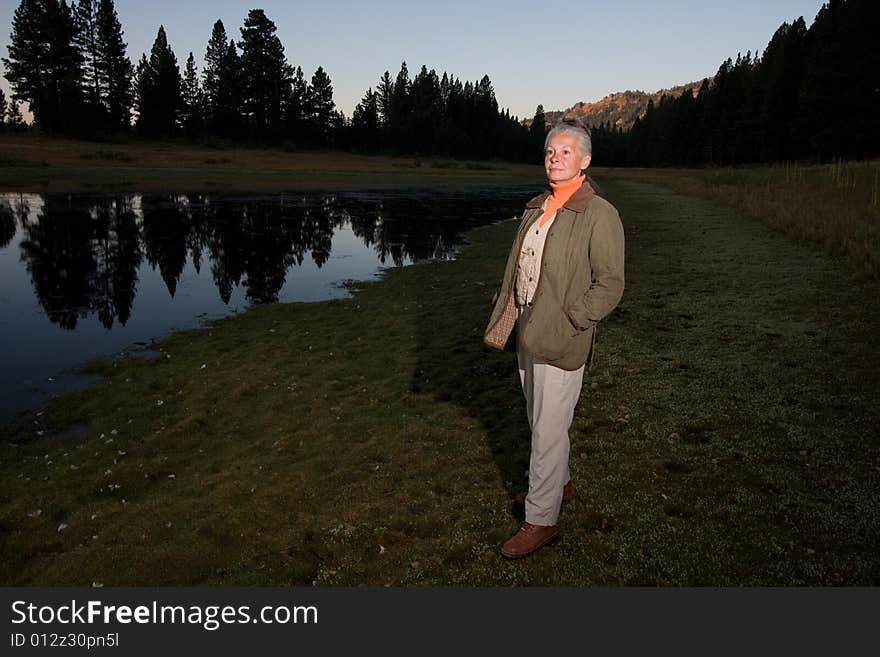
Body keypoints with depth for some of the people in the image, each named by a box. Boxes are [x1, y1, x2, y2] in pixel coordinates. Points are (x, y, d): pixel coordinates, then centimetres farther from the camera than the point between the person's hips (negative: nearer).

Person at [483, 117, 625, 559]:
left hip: (561, 339, -7)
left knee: (548, 430, -2)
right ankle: (559, 483, 42)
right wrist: (508, 318, 9)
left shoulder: (599, 215, -10)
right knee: (539, 419, 20)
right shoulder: (536, 208, 12)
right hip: (528, 332, 8)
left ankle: (541, 520, 12)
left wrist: (568, 319, -17)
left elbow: (610, 285, -12)